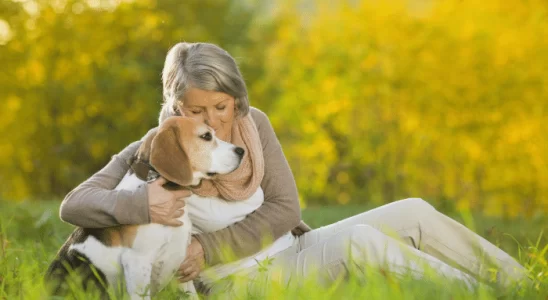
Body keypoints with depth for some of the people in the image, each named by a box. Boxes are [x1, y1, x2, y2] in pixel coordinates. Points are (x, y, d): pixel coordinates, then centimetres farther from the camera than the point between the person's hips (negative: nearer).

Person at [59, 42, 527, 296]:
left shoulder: (252, 123, 2)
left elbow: (285, 209, -4)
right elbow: (73, 205, -15)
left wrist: (209, 249, -17)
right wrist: (137, 203, -36)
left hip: (291, 249, 6)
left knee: (412, 214, -10)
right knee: (357, 240, -30)